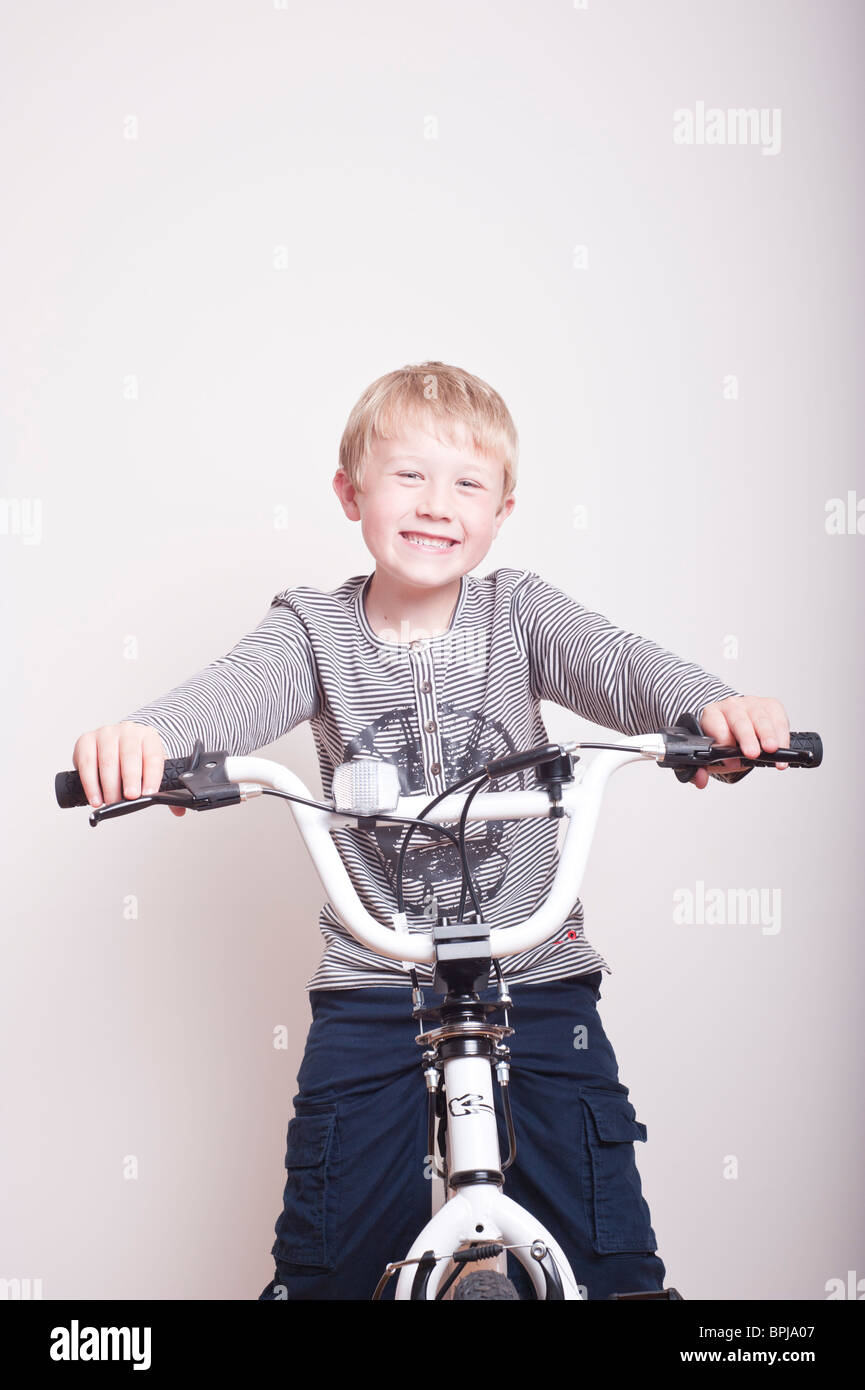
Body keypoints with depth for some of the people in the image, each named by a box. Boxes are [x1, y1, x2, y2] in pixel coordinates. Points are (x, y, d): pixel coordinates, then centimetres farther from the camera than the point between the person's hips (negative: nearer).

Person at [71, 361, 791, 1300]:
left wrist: (711, 707, -41)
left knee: (607, 1255, 3)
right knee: (331, 1253, 5)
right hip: (372, 985, 0)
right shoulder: (315, 629, -2)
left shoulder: (518, 612, -1)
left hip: (535, 976, 0)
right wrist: (145, 735, -45)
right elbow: (237, 690, -21)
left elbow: (614, 661, -18)